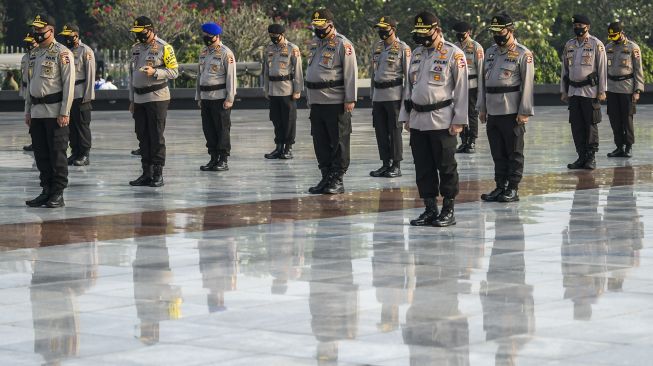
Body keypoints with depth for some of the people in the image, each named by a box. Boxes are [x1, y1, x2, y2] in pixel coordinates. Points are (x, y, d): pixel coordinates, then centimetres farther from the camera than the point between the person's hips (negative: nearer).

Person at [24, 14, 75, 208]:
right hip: (37, 112, 7)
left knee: (57, 154, -4)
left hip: (55, 112, -7)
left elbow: (68, 84, -12)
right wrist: (28, 110, 15)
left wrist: (65, 112, -17)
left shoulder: (62, 53, -8)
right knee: (41, 154, 8)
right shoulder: (34, 53, 15)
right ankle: (47, 190, 16)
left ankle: (58, 194, -1)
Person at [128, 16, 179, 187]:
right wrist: (132, 100, 17)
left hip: (157, 97, -7)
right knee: (143, 137, 8)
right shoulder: (136, 48, 15)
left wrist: (154, 72, -21)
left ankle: (158, 174, -2)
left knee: (156, 136, -6)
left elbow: (174, 72, -7)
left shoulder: (164, 48, -5)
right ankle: (147, 173, 14)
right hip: (139, 99, 7)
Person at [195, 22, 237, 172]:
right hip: (206, 97, 7)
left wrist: (229, 98, -15)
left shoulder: (226, 53, -9)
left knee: (222, 128, -3)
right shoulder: (203, 52, 14)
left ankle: (223, 161, 2)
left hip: (220, 98, -7)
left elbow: (231, 77, -12)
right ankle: (214, 159, 16)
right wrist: (198, 96, 16)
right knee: (208, 129, 8)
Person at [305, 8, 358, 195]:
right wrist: (309, 96, 20)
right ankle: (326, 177, 18)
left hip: (336, 102, -8)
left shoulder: (343, 44, -8)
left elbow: (351, 73, -12)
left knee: (338, 142, -2)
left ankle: (337, 180, 3)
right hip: (316, 102, 8)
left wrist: (350, 99, -16)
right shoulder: (315, 43, 16)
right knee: (320, 142, 10)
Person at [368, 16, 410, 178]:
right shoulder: (377, 47, 14)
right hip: (378, 96, 6)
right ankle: (386, 164, 15)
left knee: (395, 131, -3)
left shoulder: (403, 48, -6)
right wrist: (372, 95, 17)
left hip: (394, 95, -6)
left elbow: (407, 74, -7)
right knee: (381, 131, 7)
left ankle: (396, 166, 3)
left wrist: (405, 98, -11)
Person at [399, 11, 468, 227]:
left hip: (442, 120, -6)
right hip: (418, 120, 6)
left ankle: (448, 211, 6)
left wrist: (459, 120, -12)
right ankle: (430, 210, 15)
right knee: (423, 168, 7)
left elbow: (461, 88, -8)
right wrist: (406, 116, 15)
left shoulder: (453, 54, -6)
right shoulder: (417, 54, 14)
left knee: (446, 167, -1)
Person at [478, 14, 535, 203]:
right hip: (493, 112, 6)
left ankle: (513, 189, 5)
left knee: (514, 152, 1)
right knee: (497, 153, 10)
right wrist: (482, 107, 13)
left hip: (512, 113, -6)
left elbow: (527, 84, -11)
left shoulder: (523, 54, -7)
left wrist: (524, 112, -15)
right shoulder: (490, 52, 13)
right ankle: (500, 187, 17)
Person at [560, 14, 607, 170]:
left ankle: (591, 158, 5)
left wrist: (602, 91, -9)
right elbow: (564, 69, 15)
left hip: (590, 91, -5)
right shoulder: (569, 45, 11)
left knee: (590, 125, -2)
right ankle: (581, 156, 12)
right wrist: (563, 91, 11)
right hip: (573, 91, 5)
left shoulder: (596, 44, -4)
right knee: (576, 125, 5)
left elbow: (602, 69, -5)